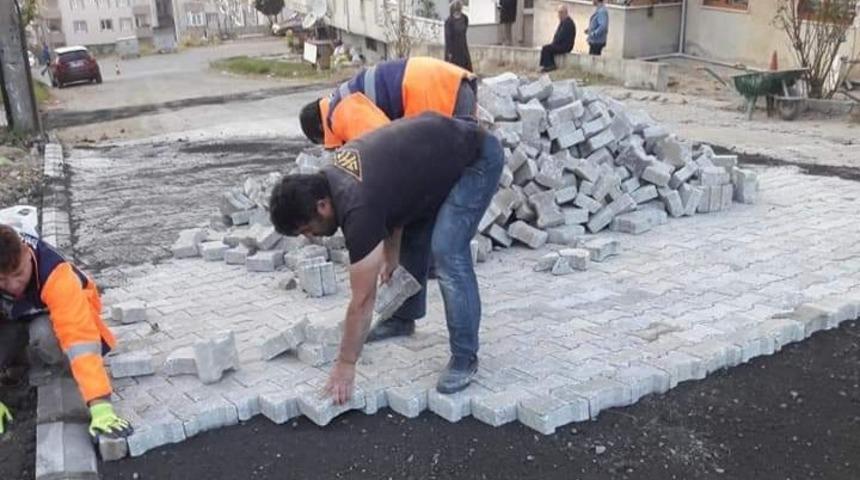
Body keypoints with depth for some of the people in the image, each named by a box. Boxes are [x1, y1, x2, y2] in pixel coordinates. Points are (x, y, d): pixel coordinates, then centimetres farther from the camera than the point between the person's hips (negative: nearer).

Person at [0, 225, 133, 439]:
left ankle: (50, 360, -2)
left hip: (56, 313, -3)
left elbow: (79, 336, -47)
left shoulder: (54, 276, -41)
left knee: (43, 332, -36)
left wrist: (100, 405, -54)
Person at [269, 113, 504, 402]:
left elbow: (363, 301, -21)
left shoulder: (358, 208, -28)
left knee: (447, 251, -19)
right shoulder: (332, 177, -4)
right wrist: (391, 254, 13)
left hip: (478, 158, -10)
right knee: (410, 236, 14)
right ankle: (404, 319, 31)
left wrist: (346, 364, -12)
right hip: (446, 146, 10)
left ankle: (465, 356, -6)